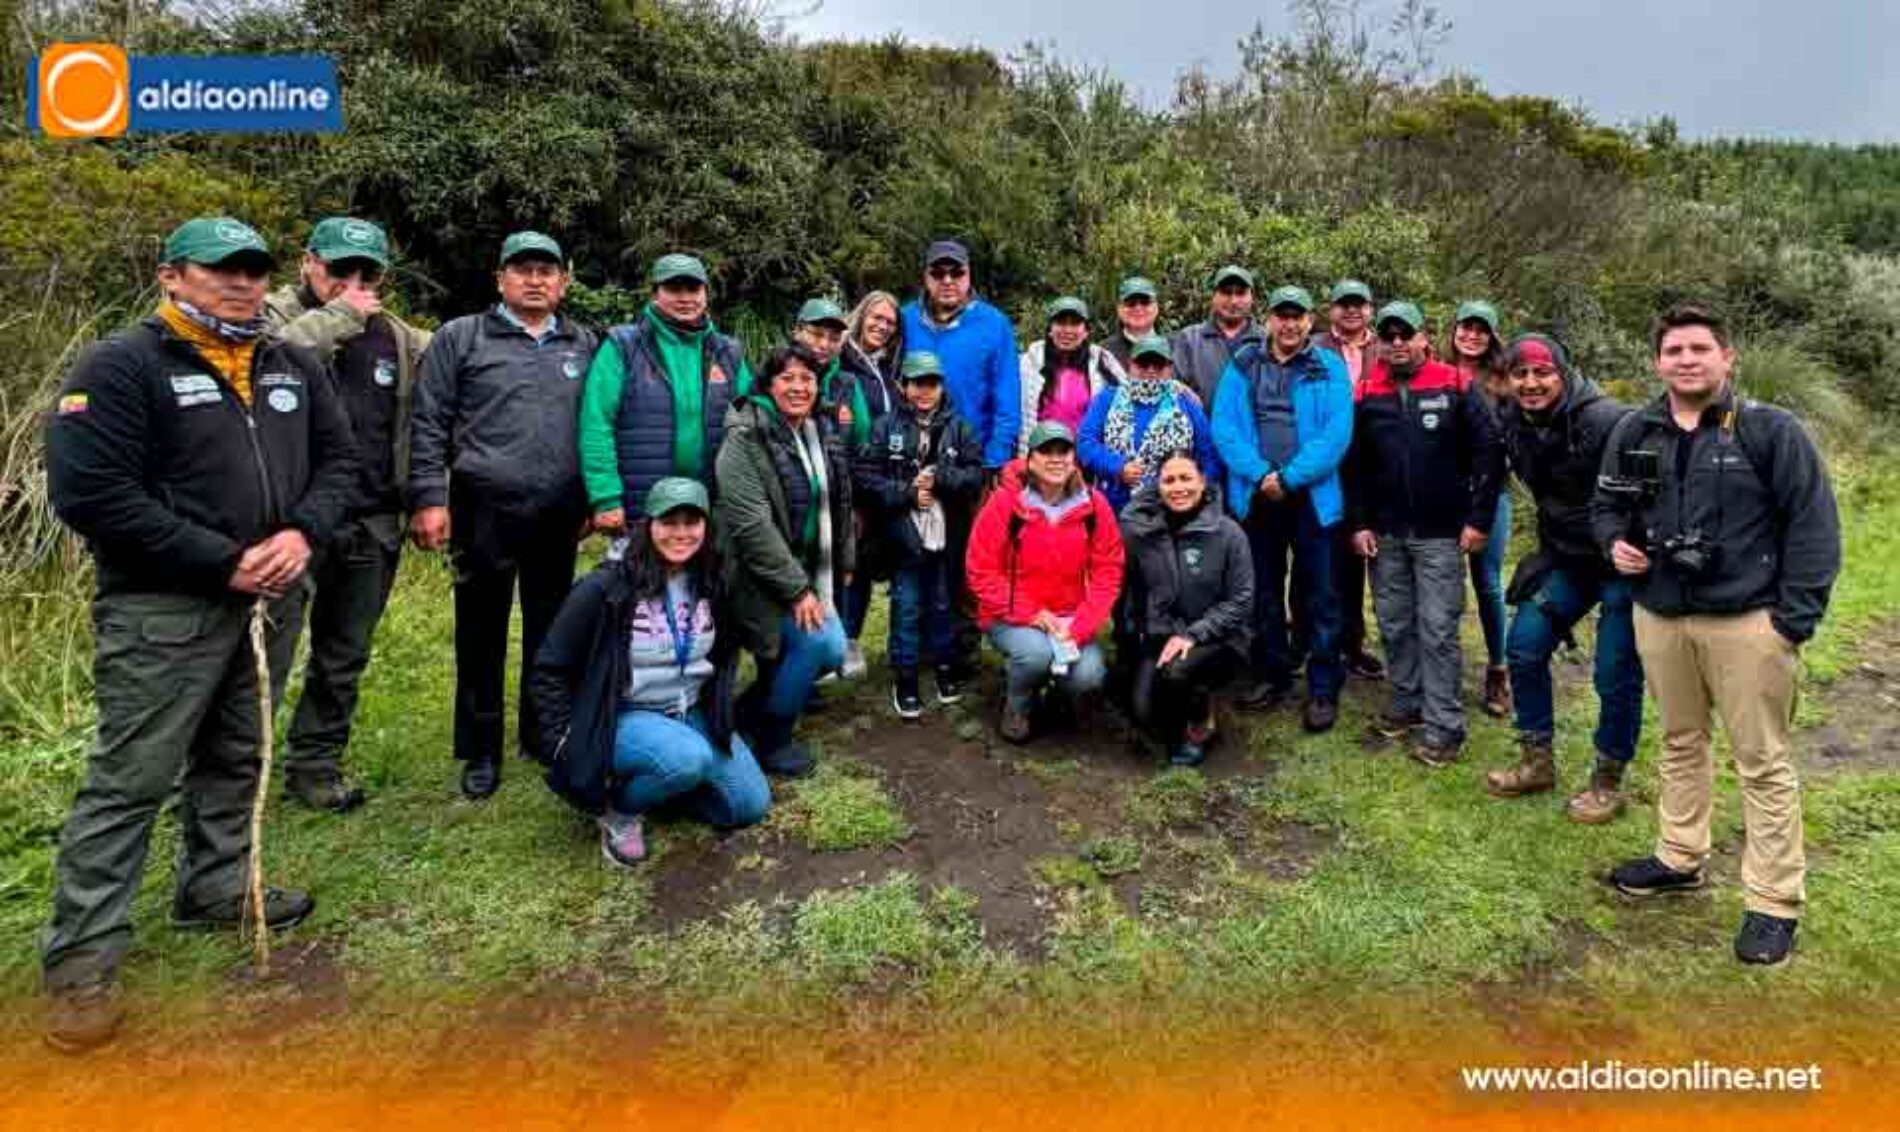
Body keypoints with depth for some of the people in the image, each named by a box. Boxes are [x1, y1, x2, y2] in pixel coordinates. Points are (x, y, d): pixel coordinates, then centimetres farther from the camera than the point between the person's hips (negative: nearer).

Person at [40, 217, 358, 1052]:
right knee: (131, 779, -2)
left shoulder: (294, 369, 9)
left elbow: (338, 459, 11)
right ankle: (82, 958, 9)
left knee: (234, 758, 18)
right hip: (162, 609, -6)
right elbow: (88, 494, -17)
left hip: (271, 600, 6)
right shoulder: (121, 366, -10)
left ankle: (215, 888, 35)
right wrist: (221, 563, -19)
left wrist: (303, 532, -10)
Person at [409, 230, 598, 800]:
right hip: (485, 512, -3)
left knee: (551, 630, 12)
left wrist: (597, 498, 10)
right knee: (482, 635, 5)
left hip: (560, 517, 3)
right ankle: (480, 751, 18)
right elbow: (428, 425, 0)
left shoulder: (584, 345, 12)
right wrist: (430, 499, -7)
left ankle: (544, 736, 27)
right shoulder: (461, 338, 3)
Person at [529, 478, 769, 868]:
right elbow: (549, 668, -11)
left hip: (693, 713, 6)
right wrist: (568, 742, -12)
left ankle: (659, 781, 18)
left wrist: (720, 712, 10)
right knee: (689, 756, -36)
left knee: (751, 805, -3)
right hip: (622, 717, -6)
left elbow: (726, 653, 17)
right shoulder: (606, 587, -18)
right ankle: (619, 809, -5)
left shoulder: (712, 583, -2)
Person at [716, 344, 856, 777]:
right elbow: (751, 524, -23)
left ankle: (748, 713, 23)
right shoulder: (746, 438, -16)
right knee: (818, 641, -22)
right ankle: (767, 739, 1)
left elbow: (839, 504, 20)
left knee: (831, 650, -1)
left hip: (810, 571, 8)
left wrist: (844, 562, 16)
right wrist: (795, 588, -23)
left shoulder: (823, 433, 9)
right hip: (762, 576, -8)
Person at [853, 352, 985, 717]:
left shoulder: (959, 427, 6)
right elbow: (863, 476, -5)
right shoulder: (886, 427, 0)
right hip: (905, 535, -2)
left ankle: (947, 667, 30)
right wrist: (906, 492, -14)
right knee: (907, 608, 1)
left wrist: (939, 476, -15)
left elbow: (976, 475, -1)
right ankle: (905, 678, 13)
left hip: (947, 536, 2)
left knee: (944, 604, 13)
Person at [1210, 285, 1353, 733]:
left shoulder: (1330, 369, 0)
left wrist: (1289, 477, -18)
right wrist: (1261, 475, -17)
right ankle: (1271, 675, 27)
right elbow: (1224, 427, -5)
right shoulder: (1242, 367, 5)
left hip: (1312, 497, -2)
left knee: (1318, 595, 2)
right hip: (1256, 497, 3)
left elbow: (1336, 435, -10)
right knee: (1264, 591, 13)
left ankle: (1324, 689, 10)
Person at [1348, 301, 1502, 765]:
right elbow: (1353, 464, 7)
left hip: (1440, 534, -3)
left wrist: (1478, 519, -6)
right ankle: (1407, 703, 26)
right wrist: (1359, 523, 1)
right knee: (1395, 625, 11)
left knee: (1438, 630, -2)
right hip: (1385, 534, 3)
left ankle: (1444, 726, 5)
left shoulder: (1454, 386, -2)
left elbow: (1487, 453, -2)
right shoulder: (1366, 394, 5)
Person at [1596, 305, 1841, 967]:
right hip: (1659, 617, 5)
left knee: (1763, 762, 2)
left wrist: (1794, 619, -12)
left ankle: (1775, 902, 13)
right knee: (1680, 744, 18)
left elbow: (1813, 527, -7)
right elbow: (1607, 504, 20)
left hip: (1748, 622, -4)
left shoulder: (1771, 431, -6)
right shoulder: (1634, 434, 7)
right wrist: (1615, 541, -3)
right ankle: (1679, 860, 33)